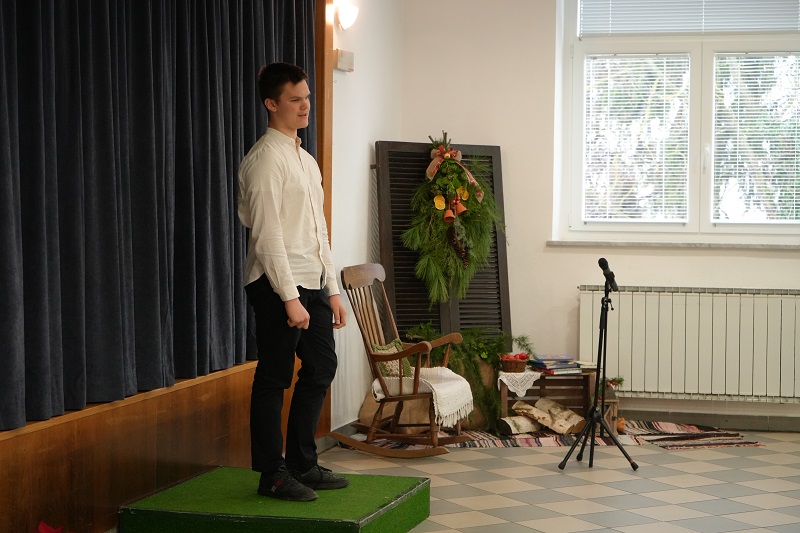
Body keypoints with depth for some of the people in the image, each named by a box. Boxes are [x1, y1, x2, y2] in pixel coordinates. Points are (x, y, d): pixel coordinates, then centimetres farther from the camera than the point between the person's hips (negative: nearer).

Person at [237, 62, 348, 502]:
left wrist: (332, 289, 16)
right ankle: (272, 475, 8)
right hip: (278, 285, -9)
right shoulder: (266, 158, -12)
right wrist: (290, 298, -20)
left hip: (311, 283, 10)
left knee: (321, 367, 14)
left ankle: (302, 464, 25)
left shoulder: (306, 160, 17)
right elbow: (267, 235, -18)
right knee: (274, 379, -1)